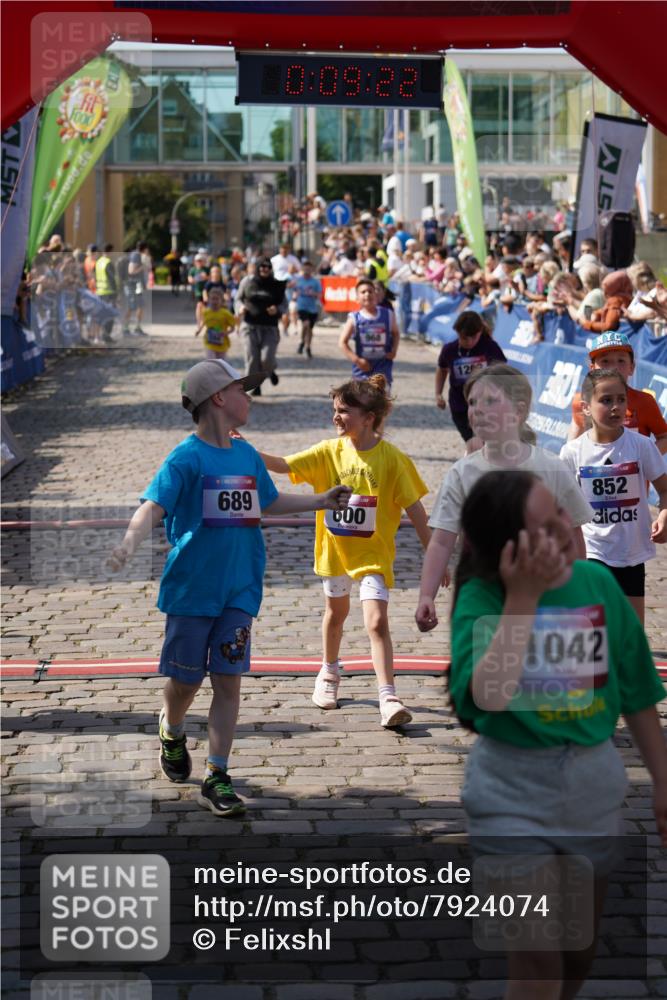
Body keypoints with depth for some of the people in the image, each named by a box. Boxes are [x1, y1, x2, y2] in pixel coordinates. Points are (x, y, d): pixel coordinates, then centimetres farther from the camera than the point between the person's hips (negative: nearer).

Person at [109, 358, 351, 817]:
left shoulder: (247, 455, 9)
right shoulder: (186, 458, -11)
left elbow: (269, 502, 27)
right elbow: (153, 506, -23)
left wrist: (321, 501, 32)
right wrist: (130, 542, -42)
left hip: (239, 590, 4)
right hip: (191, 589, -4)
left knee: (228, 680, -1)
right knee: (185, 680, 7)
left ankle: (217, 778, 5)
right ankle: (172, 735, 39)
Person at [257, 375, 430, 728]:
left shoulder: (392, 459, -15)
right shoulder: (329, 452, -7)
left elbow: (414, 508, -10)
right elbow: (283, 465, -13)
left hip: (374, 553, -4)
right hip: (335, 548, 4)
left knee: (377, 622, -15)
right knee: (336, 613, 23)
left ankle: (388, 699, -15)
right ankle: (329, 673, 46)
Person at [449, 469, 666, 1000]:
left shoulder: (599, 583, -4)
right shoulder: (481, 597, -14)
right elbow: (490, 695, -31)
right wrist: (523, 596, -29)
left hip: (595, 790, 4)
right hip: (513, 795, -4)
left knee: (579, 953, 19)